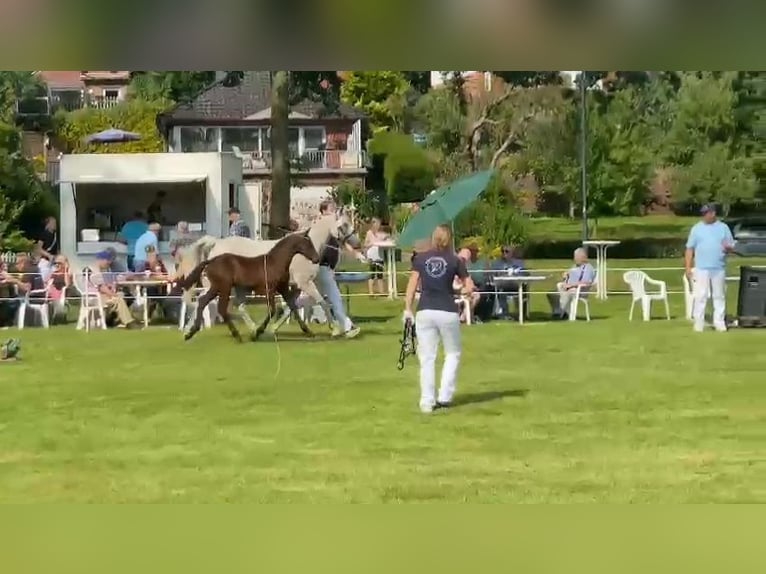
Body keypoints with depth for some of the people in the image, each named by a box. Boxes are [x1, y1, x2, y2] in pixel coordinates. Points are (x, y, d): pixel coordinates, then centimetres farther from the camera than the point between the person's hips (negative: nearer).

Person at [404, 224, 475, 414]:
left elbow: (412, 284, -1)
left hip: (425, 311, 1)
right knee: (452, 354, 16)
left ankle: (427, 401, 3)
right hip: (448, 312, -1)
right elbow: (469, 288, 2)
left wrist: (408, 308, 2)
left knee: (427, 358, 6)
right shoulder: (455, 260, 2)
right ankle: (444, 396, 9)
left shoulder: (419, 258, 5)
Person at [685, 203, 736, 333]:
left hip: (719, 268, 1)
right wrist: (688, 267, -4)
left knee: (719, 296, 5)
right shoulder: (697, 228, 6)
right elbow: (690, 249, 4)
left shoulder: (723, 228, 8)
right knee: (700, 296, -4)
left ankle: (719, 322, 11)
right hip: (701, 268, -1)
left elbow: (731, 247, 9)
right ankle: (698, 323, -1)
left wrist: (728, 248, -17)